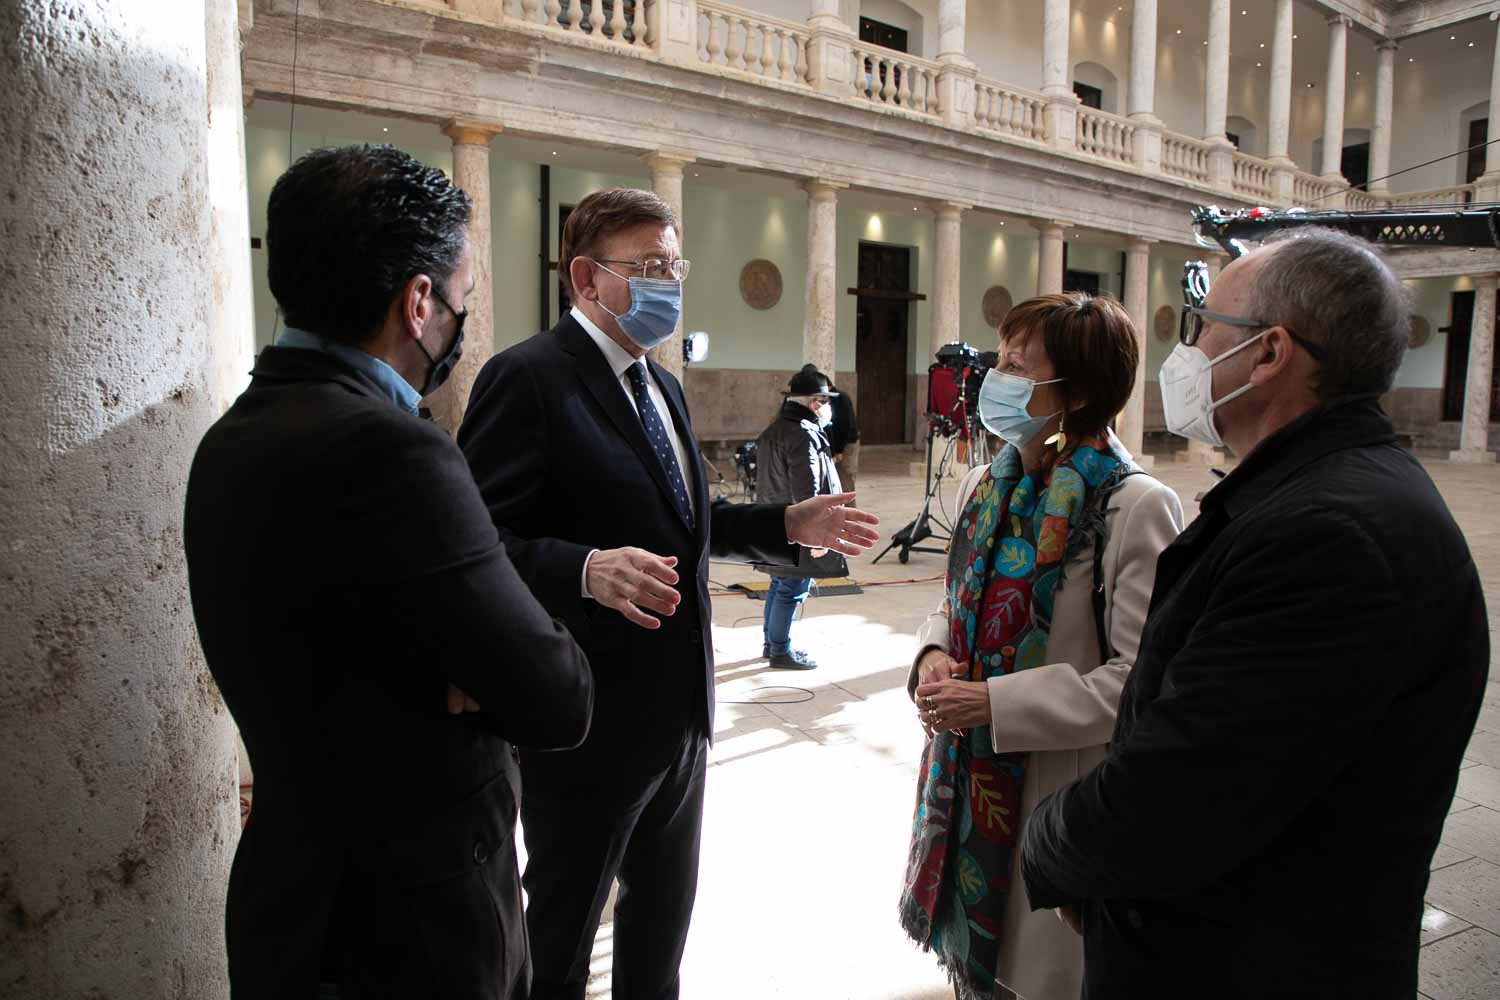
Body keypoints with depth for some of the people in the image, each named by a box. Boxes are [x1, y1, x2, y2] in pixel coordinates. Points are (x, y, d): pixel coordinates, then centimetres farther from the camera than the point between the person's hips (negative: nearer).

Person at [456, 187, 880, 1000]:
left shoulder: (661, 385, 12)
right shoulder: (528, 377, -17)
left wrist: (788, 524, 6)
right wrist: (587, 571, -38)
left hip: (678, 710, 8)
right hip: (587, 717, -8)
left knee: (665, 908, 26)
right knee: (562, 930, 15)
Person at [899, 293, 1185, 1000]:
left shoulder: (1137, 506, -18)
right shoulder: (985, 488, 4)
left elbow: (1138, 680, -20)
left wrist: (994, 702, -22)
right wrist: (934, 657, -6)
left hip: (1060, 794, -6)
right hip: (966, 781, 6)